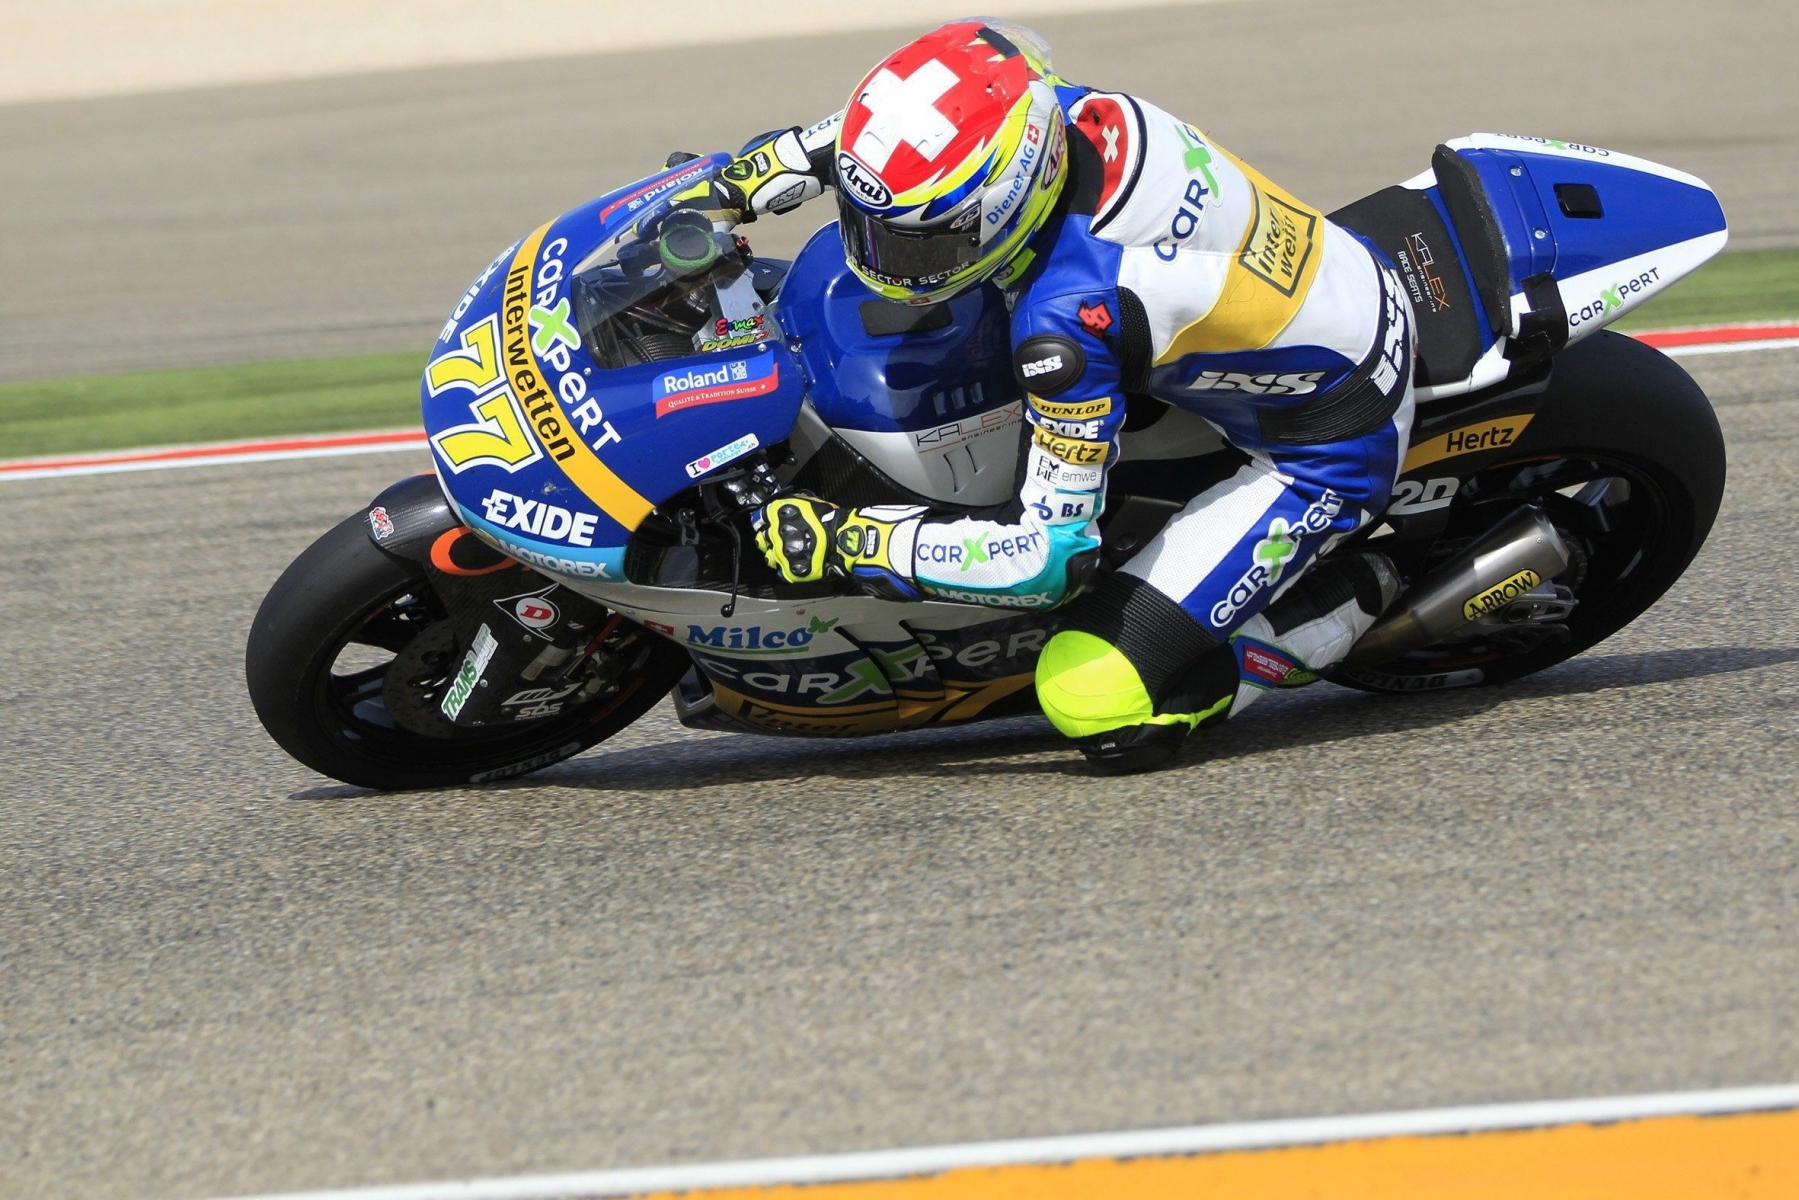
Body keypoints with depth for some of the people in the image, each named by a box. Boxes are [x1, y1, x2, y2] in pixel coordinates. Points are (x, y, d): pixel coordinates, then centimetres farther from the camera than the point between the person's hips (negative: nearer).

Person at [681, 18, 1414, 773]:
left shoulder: (1068, 309, -35)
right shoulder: (1068, 112, -15)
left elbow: (1052, 553, -29)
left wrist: (845, 543, -24)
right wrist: (751, 176, 5)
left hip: (1330, 450, -8)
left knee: (1093, 701, -13)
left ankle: (1349, 604, 3)